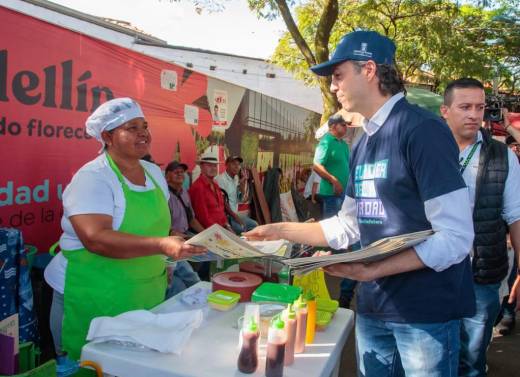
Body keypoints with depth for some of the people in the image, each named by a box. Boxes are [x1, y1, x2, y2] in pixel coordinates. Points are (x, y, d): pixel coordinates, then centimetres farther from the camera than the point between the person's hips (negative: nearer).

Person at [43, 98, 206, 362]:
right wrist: (161, 246, -38)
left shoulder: (155, 172, 5)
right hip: (93, 299, -6)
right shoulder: (93, 178, -16)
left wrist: (163, 261, 10)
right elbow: (95, 238, -30)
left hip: (148, 295, 7)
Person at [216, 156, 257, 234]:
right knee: (242, 229, -26)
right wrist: (234, 216, -16)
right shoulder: (221, 179, -16)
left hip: (235, 213, 9)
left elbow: (240, 199, 12)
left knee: (254, 225, 7)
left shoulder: (236, 179, 9)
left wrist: (242, 184, -3)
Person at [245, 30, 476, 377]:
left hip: (425, 310, -7)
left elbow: (456, 237, -20)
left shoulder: (422, 129, -16)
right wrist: (281, 231, 8)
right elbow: (348, 227, 11)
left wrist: (372, 270, -25)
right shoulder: (363, 145, 9)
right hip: (373, 306, 7)